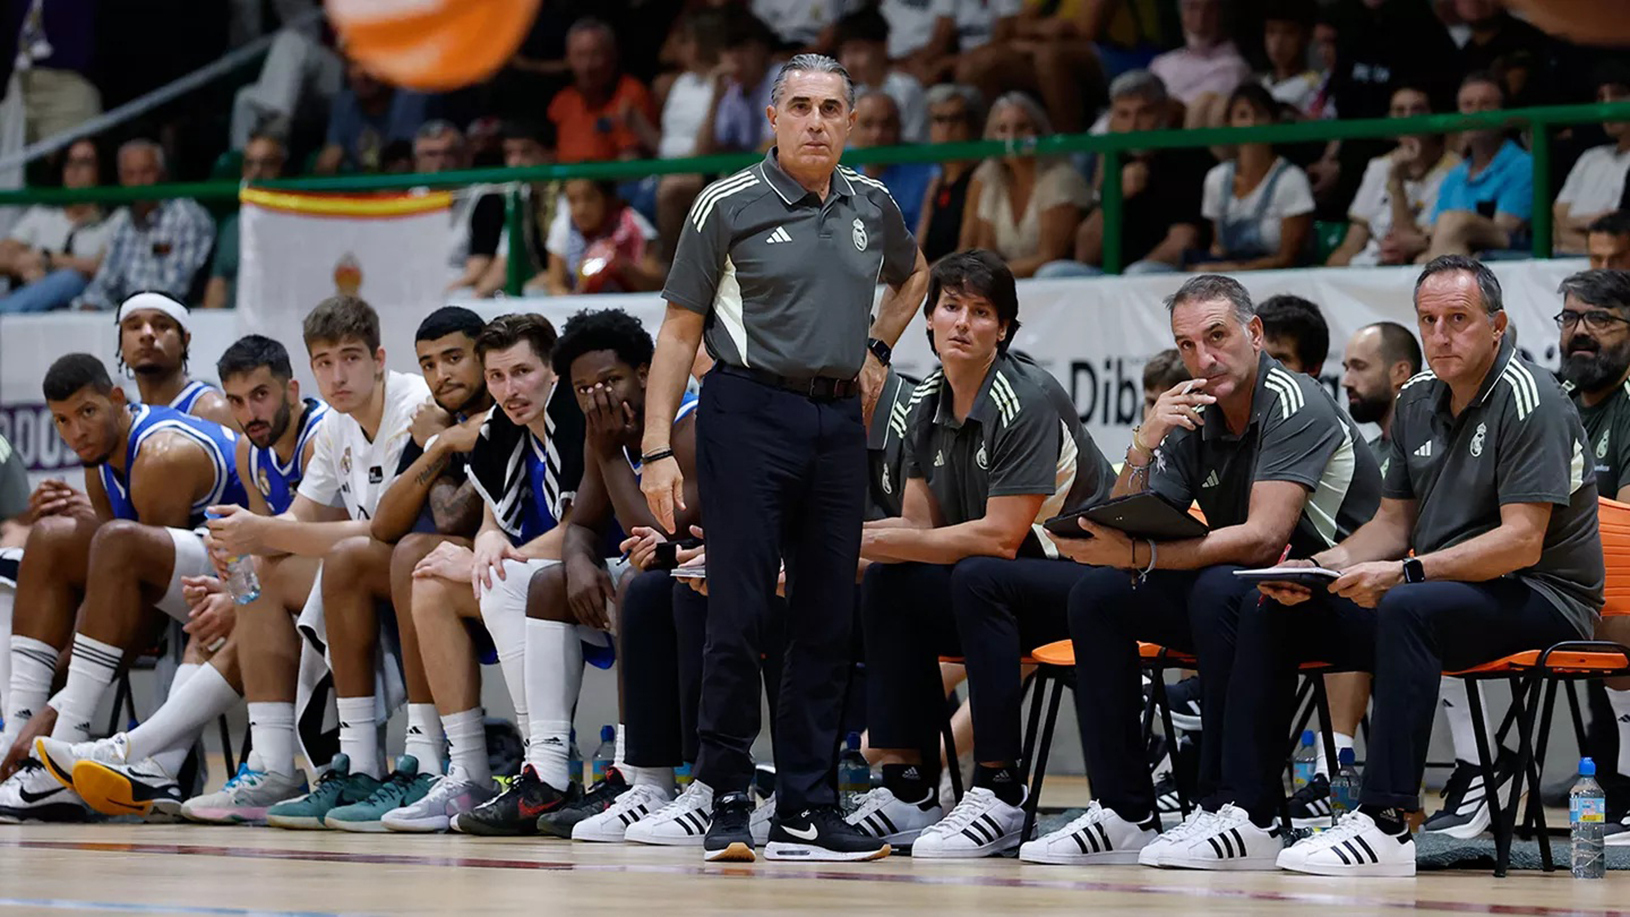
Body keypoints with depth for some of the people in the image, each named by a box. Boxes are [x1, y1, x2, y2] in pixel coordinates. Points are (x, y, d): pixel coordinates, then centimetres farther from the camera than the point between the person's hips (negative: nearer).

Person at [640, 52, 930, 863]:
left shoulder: (872, 205, 10)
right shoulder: (729, 206, -4)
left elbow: (912, 275, 33)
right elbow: (679, 332, -3)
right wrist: (657, 451, -9)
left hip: (838, 423, 5)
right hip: (750, 411, -5)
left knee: (826, 620, 5)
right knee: (738, 614, -9)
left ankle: (805, 811, 10)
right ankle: (728, 803, -1)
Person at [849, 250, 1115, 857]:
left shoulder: (1027, 399, -19)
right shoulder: (926, 405, 5)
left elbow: (999, 538, -23)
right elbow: (922, 526, 6)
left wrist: (876, 541, -21)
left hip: (1090, 572, -8)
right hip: (1013, 585, 8)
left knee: (978, 578, -32)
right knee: (886, 583, -9)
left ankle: (1000, 795, -29)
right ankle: (908, 789, -8)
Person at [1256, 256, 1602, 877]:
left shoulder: (1528, 400, -14)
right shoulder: (1417, 400, 11)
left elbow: (1521, 543, -22)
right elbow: (1393, 523, 18)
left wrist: (1405, 573, -28)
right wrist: (1322, 565, -2)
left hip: (1538, 599, -8)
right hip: (1444, 589, 8)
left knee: (1408, 610, -38)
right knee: (1273, 611, -2)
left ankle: (1385, 824, -41)